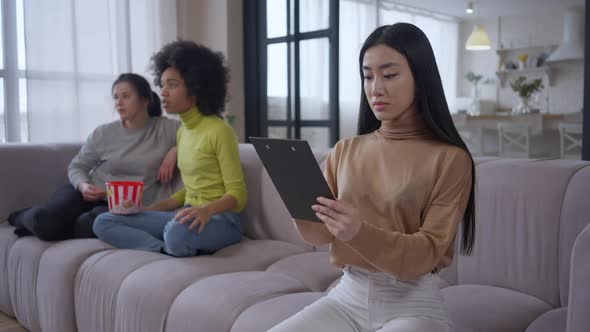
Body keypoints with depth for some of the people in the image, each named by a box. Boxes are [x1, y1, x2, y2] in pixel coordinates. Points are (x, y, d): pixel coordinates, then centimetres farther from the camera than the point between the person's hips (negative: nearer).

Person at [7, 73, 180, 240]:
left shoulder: (166, 128, -1)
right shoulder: (103, 133, 4)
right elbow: (77, 166, 11)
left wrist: (174, 150, -15)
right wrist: (83, 185, -12)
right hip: (90, 195, 2)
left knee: (89, 226, -36)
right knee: (44, 220, -26)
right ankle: (27, 217, 14)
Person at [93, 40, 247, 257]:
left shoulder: (219, 131, -12)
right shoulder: (183, 131, 13)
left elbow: (237, 194, -12)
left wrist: (207, 210, -32)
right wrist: (147, 210, 8)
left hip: (220, 220, -8)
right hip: (189, 216, 8)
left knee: (177, 232, -42)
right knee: (104, 222, -4)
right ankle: (169, 250, -17)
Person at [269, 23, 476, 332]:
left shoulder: (450, 158, -7)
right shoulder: (344, 150, 7)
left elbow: (426, 254, -12)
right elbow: (320, 234, 6)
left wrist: (360, 233, -29)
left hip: (413, 303, -3)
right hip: (347, 295, 4)